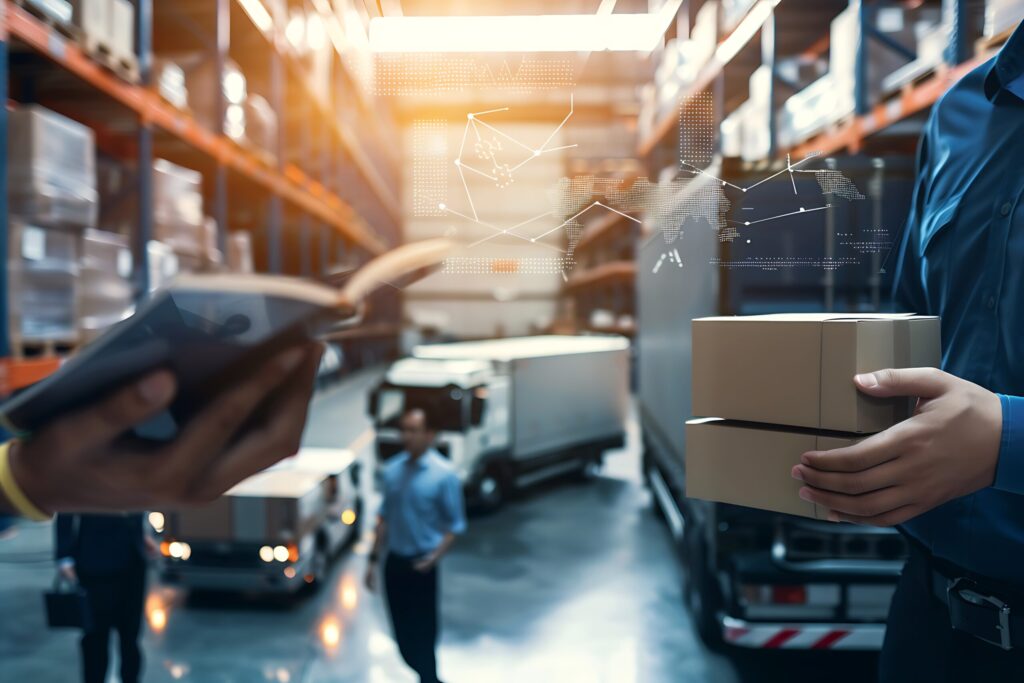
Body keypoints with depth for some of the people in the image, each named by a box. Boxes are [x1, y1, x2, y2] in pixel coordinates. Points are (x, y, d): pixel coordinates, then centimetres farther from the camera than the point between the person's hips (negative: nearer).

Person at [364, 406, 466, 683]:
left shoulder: (444, 474, -13)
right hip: (394, 562, 5)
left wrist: (434, 557, -23)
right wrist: (374, 559, 8)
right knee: (403, 634, 15)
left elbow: (455, 525, -9)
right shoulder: (391, 469, 1)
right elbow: (385, 517, 10)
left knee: (423, 633, 3)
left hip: (421, 566, -5)